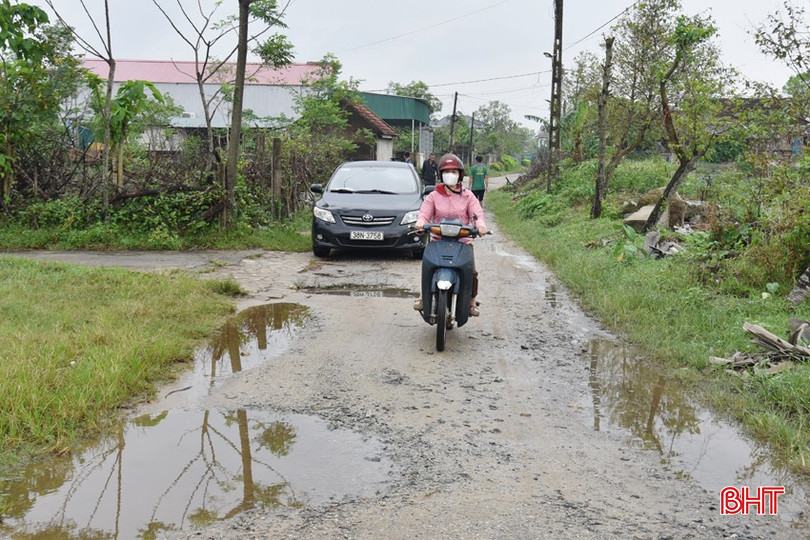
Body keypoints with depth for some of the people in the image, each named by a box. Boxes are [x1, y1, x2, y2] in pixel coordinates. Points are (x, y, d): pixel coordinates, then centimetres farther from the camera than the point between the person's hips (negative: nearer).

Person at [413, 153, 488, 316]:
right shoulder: (434, 196, 12)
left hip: (463, 241, 0)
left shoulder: (468, 196, 13)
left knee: (471, 272, -12)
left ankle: (472, 302, 7)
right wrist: (420, 223, -24)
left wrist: (480, 224, -22)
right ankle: (423, 295, 6)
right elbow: (424, 213, 1)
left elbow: (477, 214, 1)